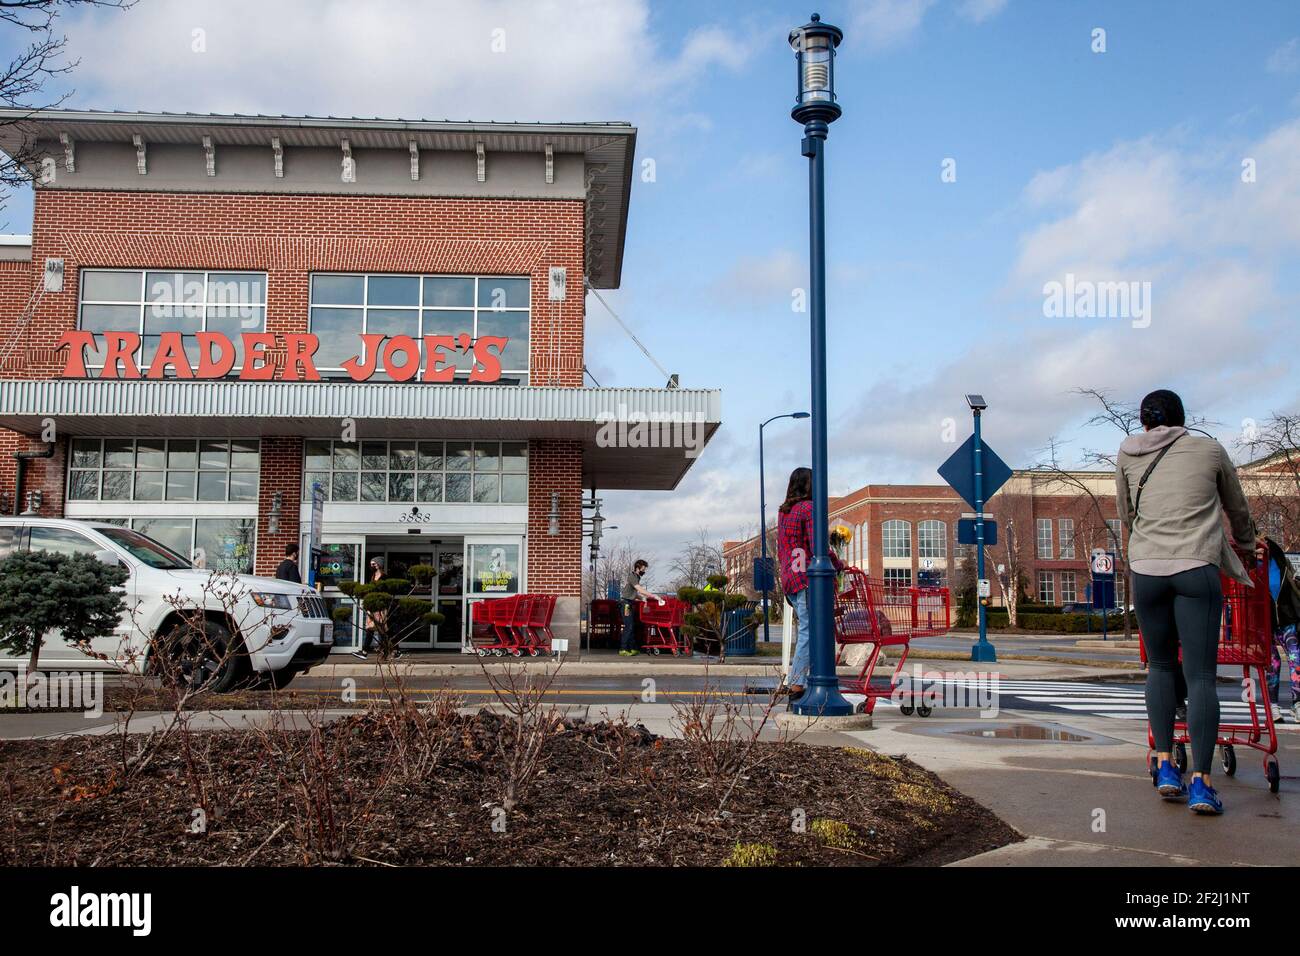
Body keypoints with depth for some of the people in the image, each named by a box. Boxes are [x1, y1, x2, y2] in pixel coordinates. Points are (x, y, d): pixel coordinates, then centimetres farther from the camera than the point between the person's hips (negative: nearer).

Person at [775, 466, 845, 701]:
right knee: (809, 631, -7)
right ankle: (795, 684, -9)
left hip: (788, 579, 9)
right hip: (807, 578, -9)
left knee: (806, 628, 13)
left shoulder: (783, 511, 17)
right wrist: (838, 564, 0)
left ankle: (812, 679, 13)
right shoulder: (809, 508, -9)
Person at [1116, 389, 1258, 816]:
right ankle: (1201, 782, -8)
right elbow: (1238, 511, 25)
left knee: (1160, 665, 16)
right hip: (1197, 568, -2)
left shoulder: (1128, 455, 13)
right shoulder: (1210, 451, 11)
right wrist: (1246, 544, 44)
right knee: (1201, 675, -3)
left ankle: (1165, 766, 11)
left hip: (1146, 569, 2)